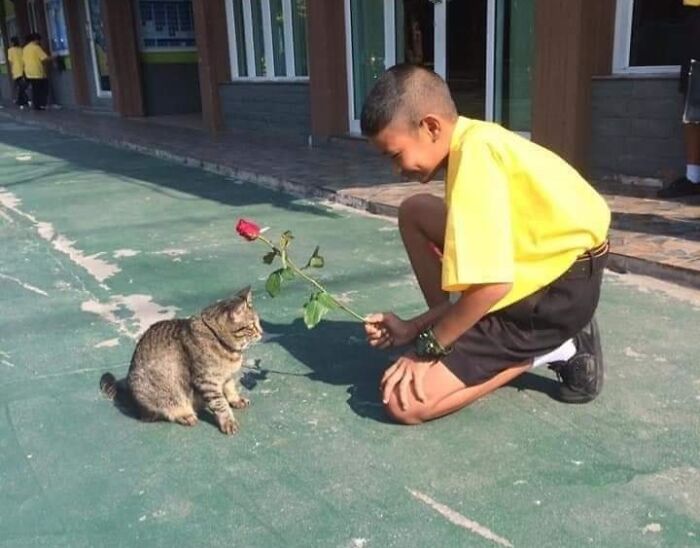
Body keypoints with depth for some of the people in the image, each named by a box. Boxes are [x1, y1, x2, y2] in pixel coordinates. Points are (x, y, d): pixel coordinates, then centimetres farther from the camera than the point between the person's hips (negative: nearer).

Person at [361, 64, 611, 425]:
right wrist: (415, 327, 8)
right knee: (414, 213, 16)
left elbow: (492, 285, -27)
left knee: (404, 401, -14)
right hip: (542, 261, 10)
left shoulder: (473, 152, -22)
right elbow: (483, 270, 11)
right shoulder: (474, 142, 8)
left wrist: (427, 346, -11)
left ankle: (553, 349, 0)